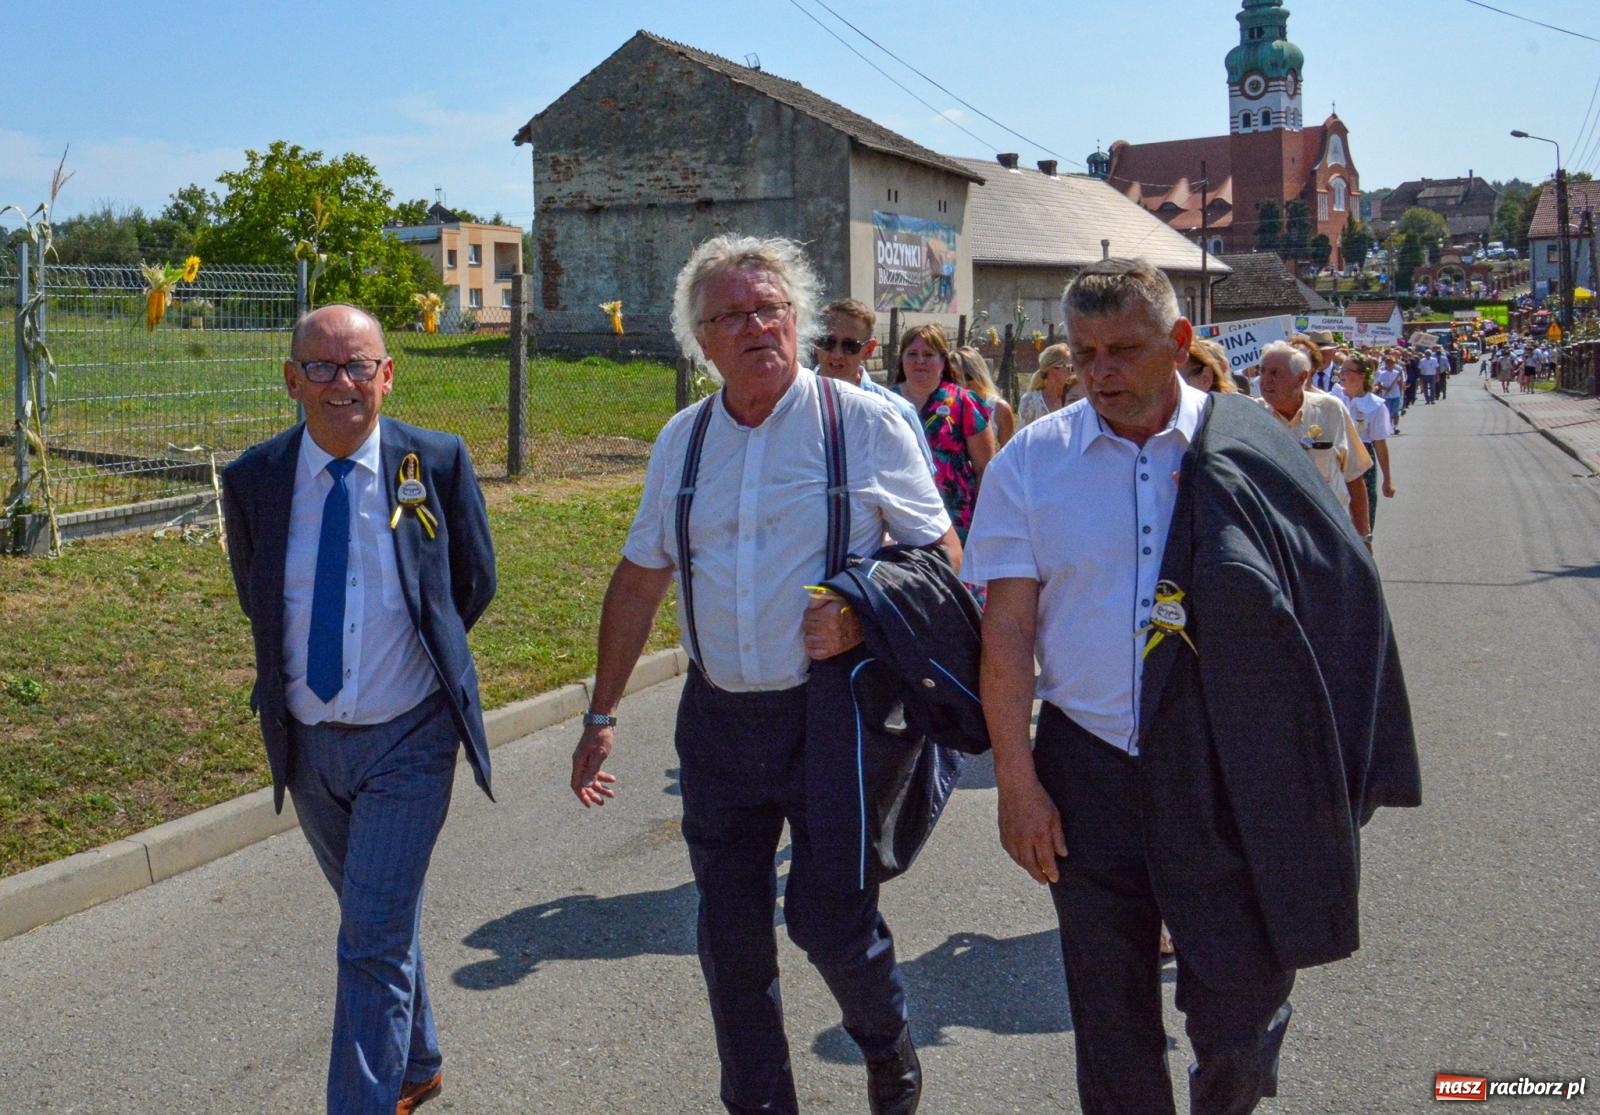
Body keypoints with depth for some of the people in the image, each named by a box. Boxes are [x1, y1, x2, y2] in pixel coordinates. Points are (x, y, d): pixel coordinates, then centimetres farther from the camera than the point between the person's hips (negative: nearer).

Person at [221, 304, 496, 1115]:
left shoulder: (438, 462, -11)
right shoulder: (253, 479, -6)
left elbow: (474, 584, 5)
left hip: (406, 740, -3)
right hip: (307, 739, 4)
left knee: (375, 941, -8)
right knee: (374, 922, 21)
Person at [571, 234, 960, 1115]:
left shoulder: (863, 422, -5)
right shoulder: (682, 440, 8)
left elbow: (941, 556, -1)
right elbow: (639, 582, 14)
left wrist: (861, 618, -19)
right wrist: (601, 715, 13)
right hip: (719, 720, 4)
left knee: (828, 918, -4)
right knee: (730, 935, 9)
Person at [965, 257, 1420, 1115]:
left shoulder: (1244, 455, -4)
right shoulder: (1030, 462, -1)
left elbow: (1337, 603, 1)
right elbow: (1006, 629, -2)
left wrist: (1330, 782, -2)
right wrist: (1016, 781, -5)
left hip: (1224, 776, -1)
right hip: (1088, 775, 1)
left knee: (1239, 1020, 5)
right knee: (1109, 1020, 12)